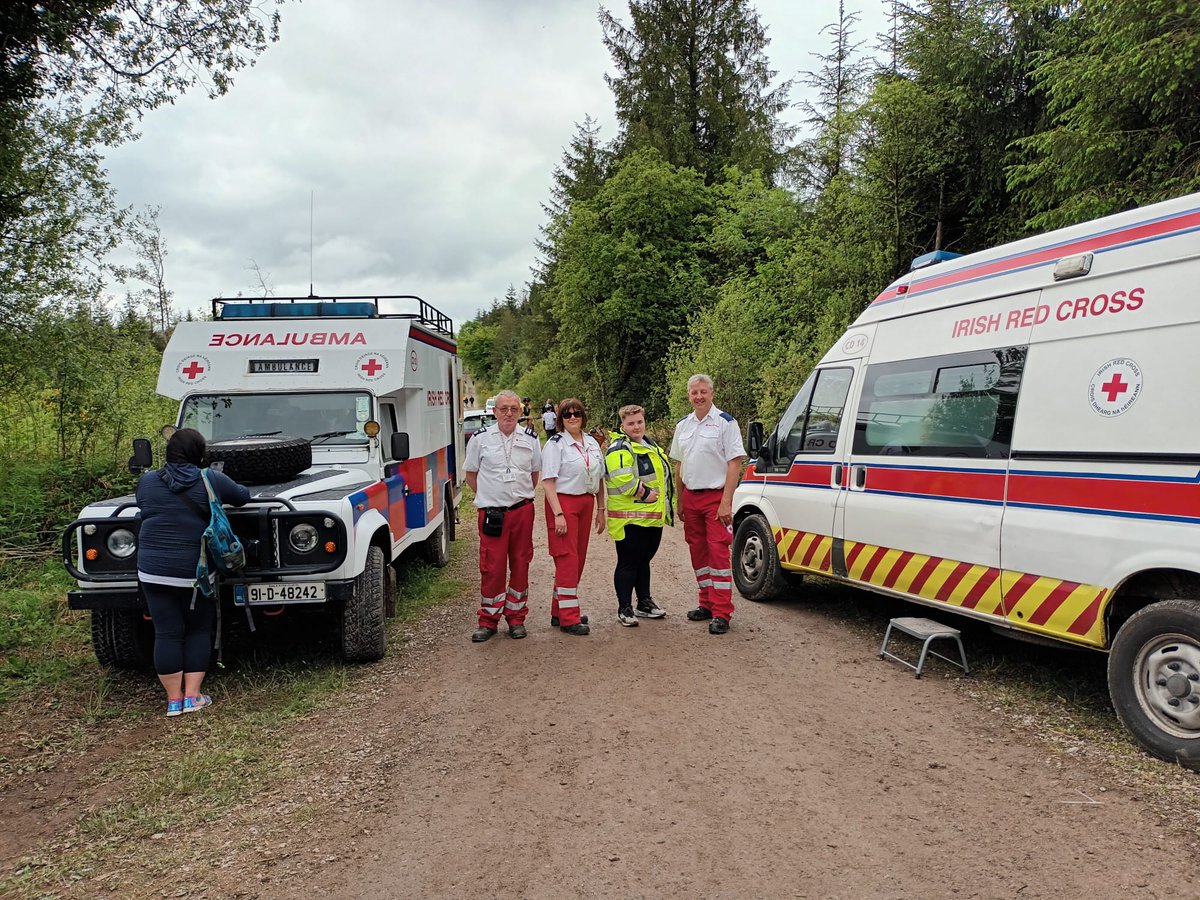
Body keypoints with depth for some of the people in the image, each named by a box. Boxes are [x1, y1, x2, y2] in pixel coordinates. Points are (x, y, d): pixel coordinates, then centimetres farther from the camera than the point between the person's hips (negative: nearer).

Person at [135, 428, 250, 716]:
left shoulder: (146, 481, 4)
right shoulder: (211, 480, -4)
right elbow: (243, 497, 11)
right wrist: (223, 497, 32)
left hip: (154, 570, 2)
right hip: (196, 571, -2)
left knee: (167, 633, 7)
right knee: (198, 631, 11)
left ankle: (173, 700, 12)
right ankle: (192, 696, 11)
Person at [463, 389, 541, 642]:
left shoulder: (530, 439, 7)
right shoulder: (481, 438, 1)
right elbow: (470, 473, 9)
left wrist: (522, 494, 10)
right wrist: (488, 496, 5)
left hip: (523, 510, 2)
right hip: (492, 513, -2)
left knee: (520, 564, 8)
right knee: (492, 567, -2)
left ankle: (516, 617, 20)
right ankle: (488, 620, 11)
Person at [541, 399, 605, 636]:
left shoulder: (592, 443, 12)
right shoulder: (555, 444, -6)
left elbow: (599, 478, 18)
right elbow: (548, 481, -12)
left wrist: (600, 509, 13)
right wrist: (558, 514, -20)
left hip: (586, 503, 7)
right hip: (563, 502, -7)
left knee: (579, 558, 9)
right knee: (567, 559, -8)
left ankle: (559, 611, 20)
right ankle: (568, 618, -4)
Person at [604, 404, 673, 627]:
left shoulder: (650, 446, 18)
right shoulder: (619, 449, -13)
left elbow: (662, 475, 27)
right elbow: (622, 479, -25)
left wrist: (668, 504, 16)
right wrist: (644, 494, -18)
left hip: (654, 516, 9)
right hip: (630, 518, -9)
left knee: (644, 561, 18)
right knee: (628, 564, -2)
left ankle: (644, 603, 29)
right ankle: (624, 609, 6)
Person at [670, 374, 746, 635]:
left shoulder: (725, 422, -7)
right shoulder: (683, 425, 11)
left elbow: (735, 463, -12)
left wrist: (726, 502, -18)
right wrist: (680, 501, 14)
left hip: (715, 496, -6)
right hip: (690, 497, 6)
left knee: (718, 552, -9)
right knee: (698, 552, 12)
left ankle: (721, 613, -7)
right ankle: (707, 604, 24)